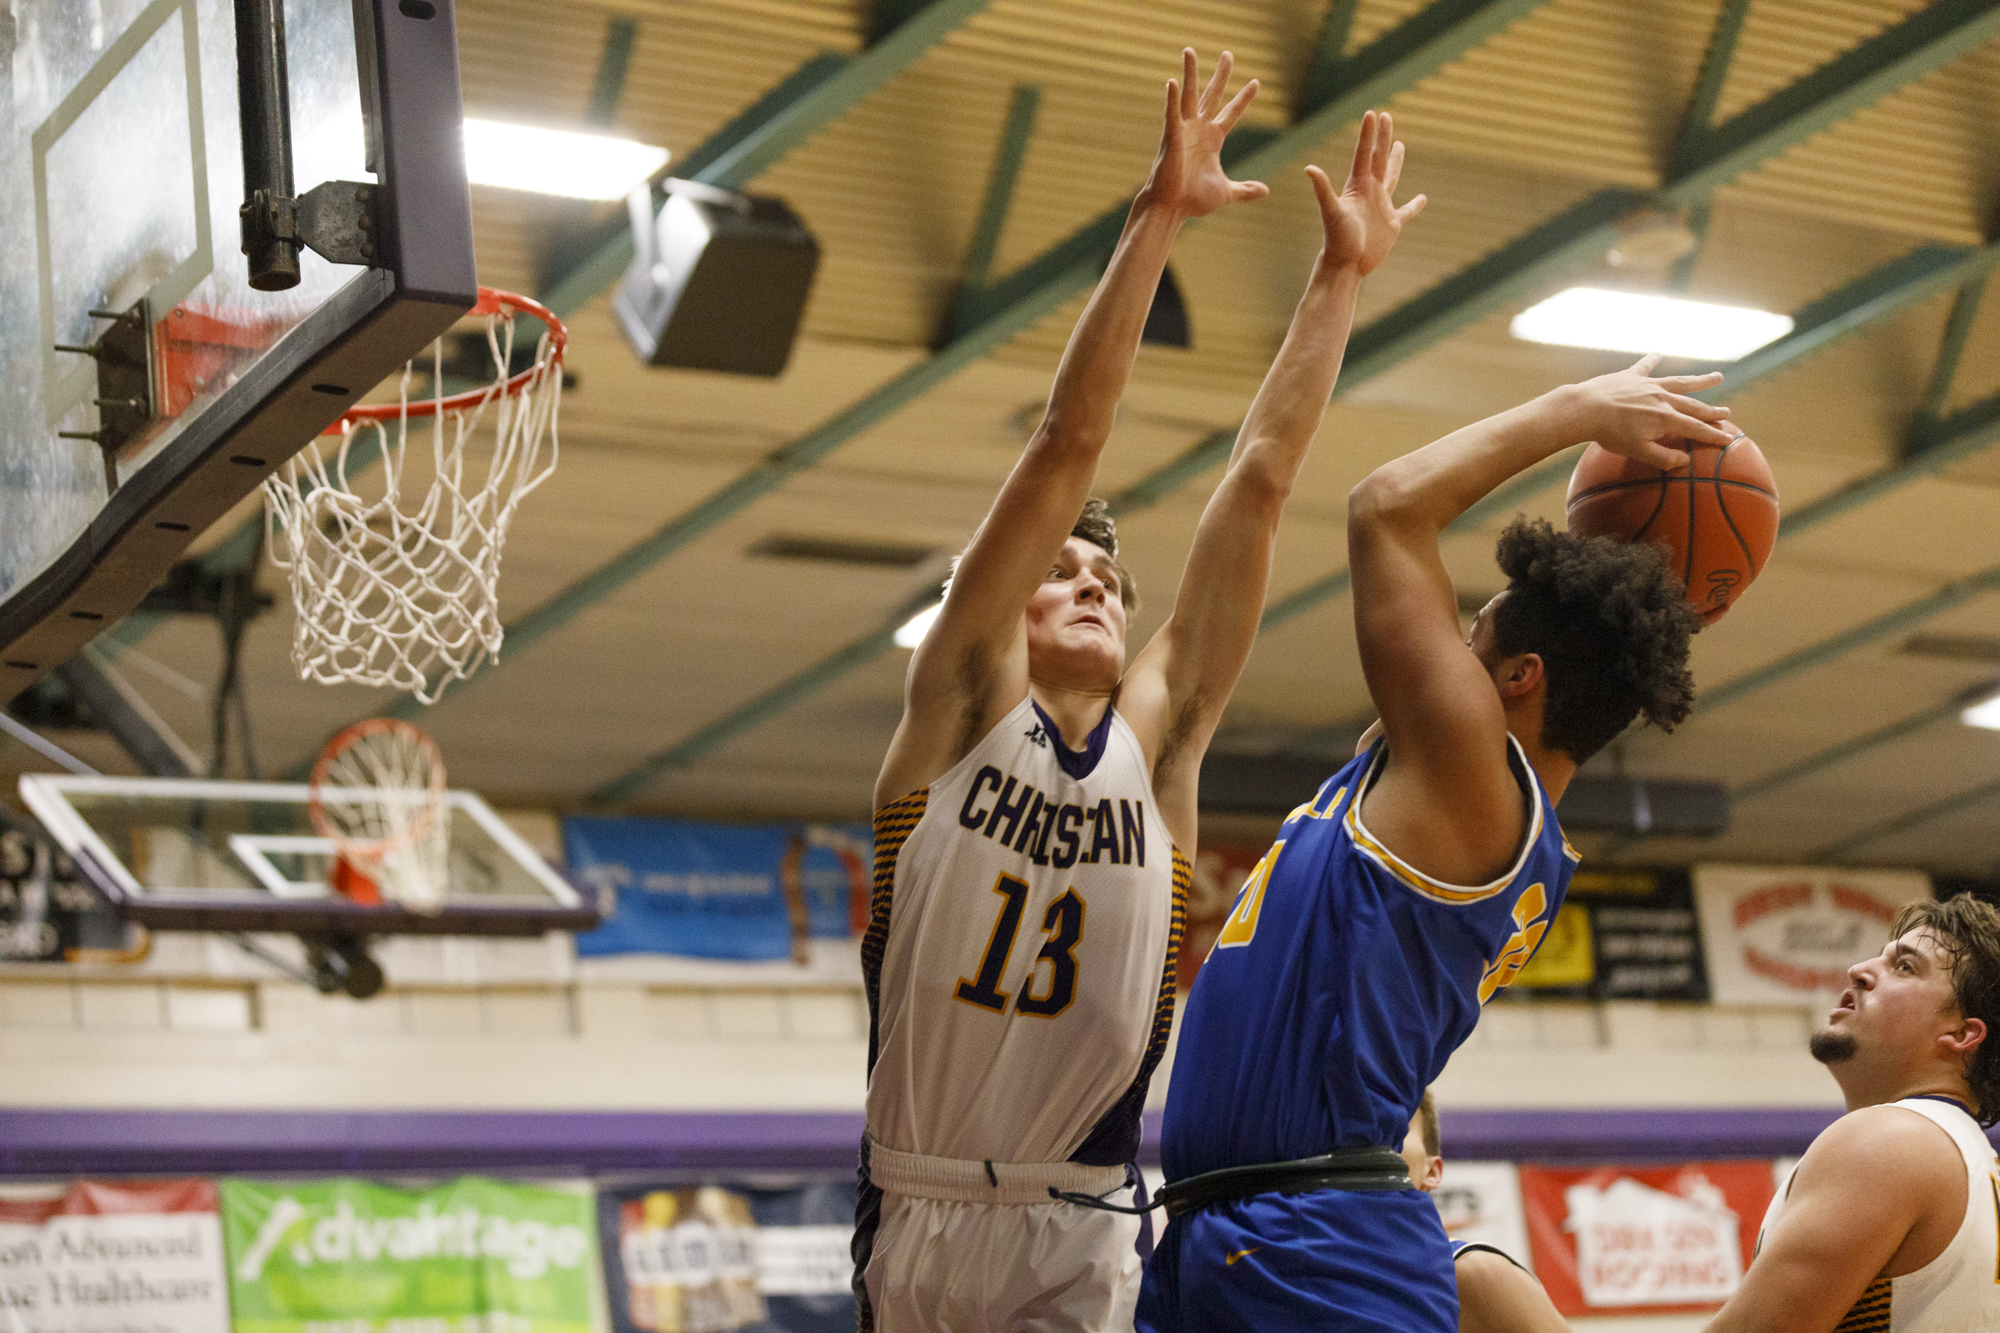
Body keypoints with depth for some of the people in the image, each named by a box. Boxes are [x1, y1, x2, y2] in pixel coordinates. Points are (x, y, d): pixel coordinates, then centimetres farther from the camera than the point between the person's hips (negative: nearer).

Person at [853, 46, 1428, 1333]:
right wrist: (1157, 217, -10)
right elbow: (1068, 443, -5)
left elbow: (1260, 481, 5)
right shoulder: (963, 703, 1)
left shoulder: (1159, 729, 6)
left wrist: (1341, 276, 4)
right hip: (921, 1217, -1)